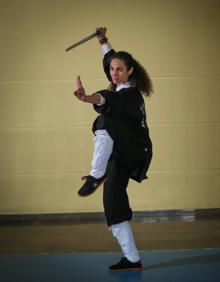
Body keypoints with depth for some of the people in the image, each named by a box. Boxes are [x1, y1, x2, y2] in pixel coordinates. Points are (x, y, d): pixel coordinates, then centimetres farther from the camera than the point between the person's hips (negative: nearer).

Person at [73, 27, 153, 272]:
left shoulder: (130, 95, -16)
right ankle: (132, 259, 3)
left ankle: (96, 176, -36)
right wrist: (104, 41, 33)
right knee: (113, 203, 1)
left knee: (104, 122, -34)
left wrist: (86, 98, -57)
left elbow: (107, 100, -39)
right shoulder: (121, 87, 9)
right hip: (120, 155, 9)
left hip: (134, 153, -9)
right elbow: (111, 59, 30)